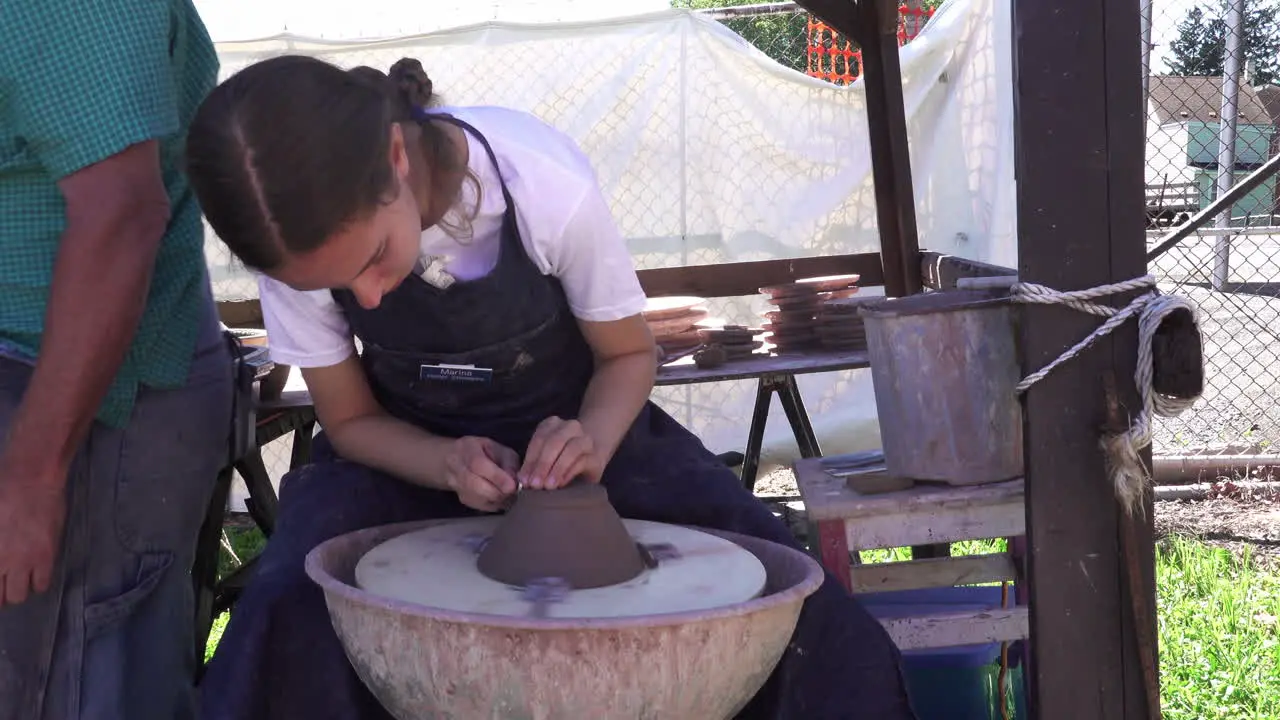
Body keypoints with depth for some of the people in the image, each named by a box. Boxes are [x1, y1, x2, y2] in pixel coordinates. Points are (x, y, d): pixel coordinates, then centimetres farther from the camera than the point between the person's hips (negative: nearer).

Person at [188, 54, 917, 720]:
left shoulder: (548, 184, -31)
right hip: (412, 451, 1)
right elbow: (351, 420, -8)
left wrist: (591, 442, -32)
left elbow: (630, 354, -11)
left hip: (575, 426, -1)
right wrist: (452, 465, -28)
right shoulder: (306, 238, -24)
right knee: (288, 619, -29)